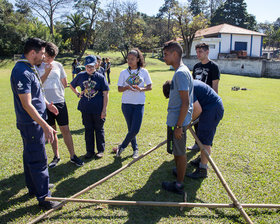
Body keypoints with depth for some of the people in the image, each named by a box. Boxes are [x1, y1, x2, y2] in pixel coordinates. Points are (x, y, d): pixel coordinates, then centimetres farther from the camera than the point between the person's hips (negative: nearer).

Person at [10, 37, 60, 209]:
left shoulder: (30, 69, 9)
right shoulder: (22, 72, -23)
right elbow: (27, 104, -28)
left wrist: (47, 104, 28)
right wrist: (45, 126, -30)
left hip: (35, 121, 10)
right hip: (31, 123, -10)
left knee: (31, 156, 20)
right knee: (39, 160, -3)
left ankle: (34, 187, 36)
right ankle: (43, 197, 9)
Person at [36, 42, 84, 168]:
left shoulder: (58, 65, 5)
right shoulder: (37, 66, 0)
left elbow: (65, 83, 14)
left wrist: (56, 92, 9)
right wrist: (46, 72, -16)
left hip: (59, 102, 0)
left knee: (65, 130, 1)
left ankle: (72, 156, 10)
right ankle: (56, 156, 23)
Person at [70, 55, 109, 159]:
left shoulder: (100, 77, -5)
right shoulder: (80, 76, 3)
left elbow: (105, 94, -5)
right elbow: (72, 85, 21)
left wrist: (104, 109, -9)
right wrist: (78, 94, 7)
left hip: (98, 109, -3)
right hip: (86, 108, 3)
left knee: (99, 129, 9)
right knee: (88, 130, 12)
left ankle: (101, 150, 23)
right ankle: (90, 151, 25)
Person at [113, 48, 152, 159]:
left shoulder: (143, 71, 2)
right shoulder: (124, 73, 3)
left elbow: (149, 87, 5)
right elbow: (119, 89, 4)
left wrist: (140, 89, -14)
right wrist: (127, 87, -17)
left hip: (139, 104, 0)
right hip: (127, 103, 1)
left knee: (135, 129, -7)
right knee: (131, 128, 7)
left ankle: (122, 147, 13)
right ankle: (135, 149, 27)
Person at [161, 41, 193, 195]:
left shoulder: (181, 73, -19)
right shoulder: (179, 72, 13)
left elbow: (185, 103, -23)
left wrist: (179, 126, -22)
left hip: (178, 121, -10)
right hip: (175, 120, 10)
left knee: (180, 153, 2)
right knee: (176, 152, 18)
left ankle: (179, 186, 15)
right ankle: (178, 180, 31)